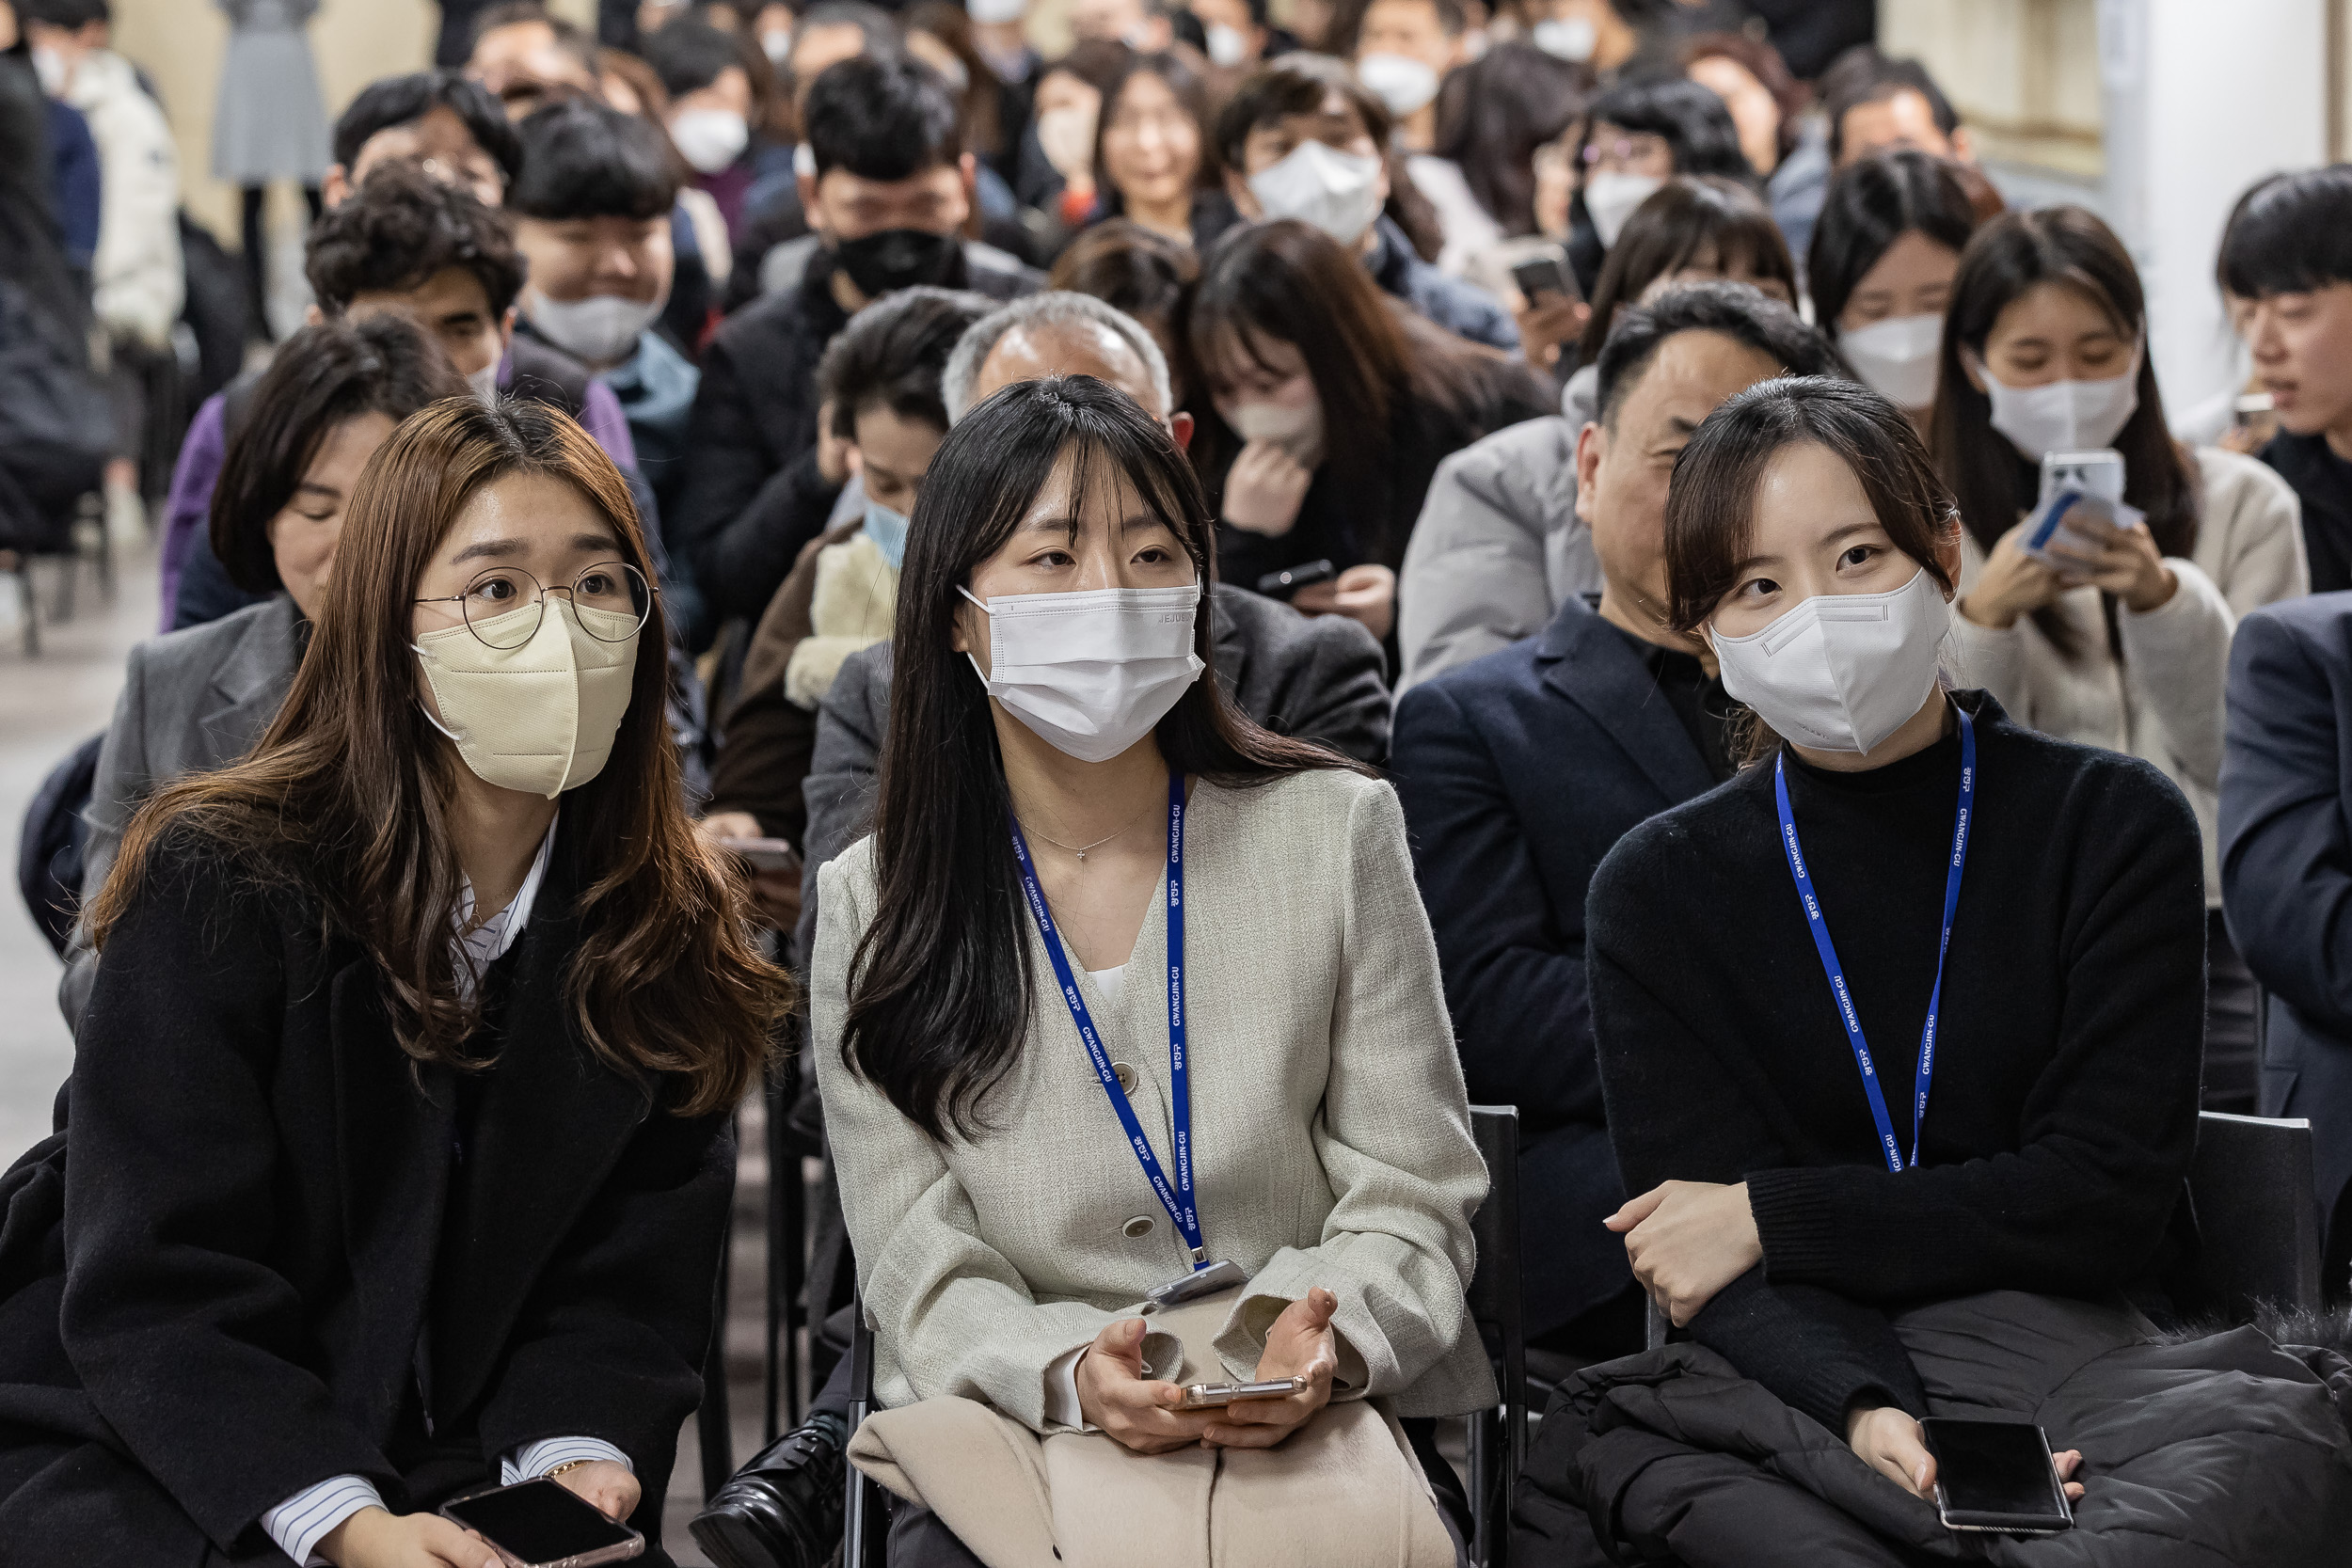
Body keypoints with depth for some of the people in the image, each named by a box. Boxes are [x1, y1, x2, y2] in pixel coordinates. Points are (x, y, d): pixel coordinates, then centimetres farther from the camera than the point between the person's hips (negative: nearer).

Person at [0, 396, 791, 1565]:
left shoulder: (669, 931, 4)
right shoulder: (218, 886, -11)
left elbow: (630, 1281, 2)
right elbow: (159, 1290, -15)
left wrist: (577, 1455, -19)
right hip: (153, 1464, -4)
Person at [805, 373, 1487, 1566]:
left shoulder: (1335, 831, 3)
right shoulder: (876, 905, 4)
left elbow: (1412, 1196, 2)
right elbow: (920, 1267, 1)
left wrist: (1325, 1346, -20)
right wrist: (1066, 1371, -21)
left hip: (1314, 1423, 0)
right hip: (1004, 1422, 1)